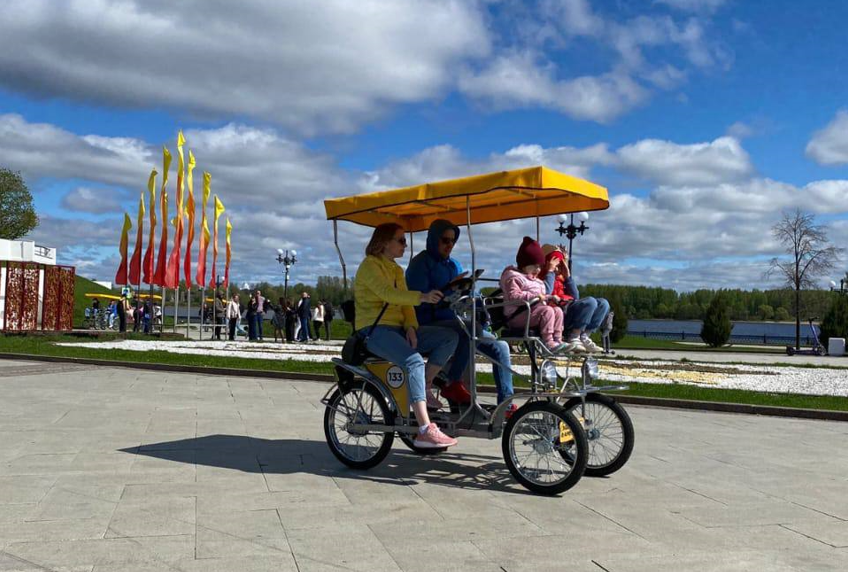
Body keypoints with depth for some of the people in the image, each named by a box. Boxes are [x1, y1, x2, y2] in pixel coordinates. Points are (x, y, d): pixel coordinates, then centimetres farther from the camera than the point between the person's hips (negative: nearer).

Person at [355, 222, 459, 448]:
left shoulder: (397, 270, 22)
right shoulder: (369, 265, -5)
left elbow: (405, 302, 14)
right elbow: (386, 293, -24)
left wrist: (411, 327, -7)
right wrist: (421, 297, -38)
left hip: (397, 329, 8)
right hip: (374, 330, -8)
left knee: (450, 336, -10)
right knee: (415, 362, -33)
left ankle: (425, 388, -6)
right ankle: (425, 431, -36)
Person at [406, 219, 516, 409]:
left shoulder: (454, 264, 20)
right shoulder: (420, 263, -3)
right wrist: (449, 288, -22)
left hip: (455, 323, 8)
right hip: (430, 325, -8)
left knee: (500, 346, -4)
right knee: (473, 328, -35)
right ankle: (453, 385, -25)